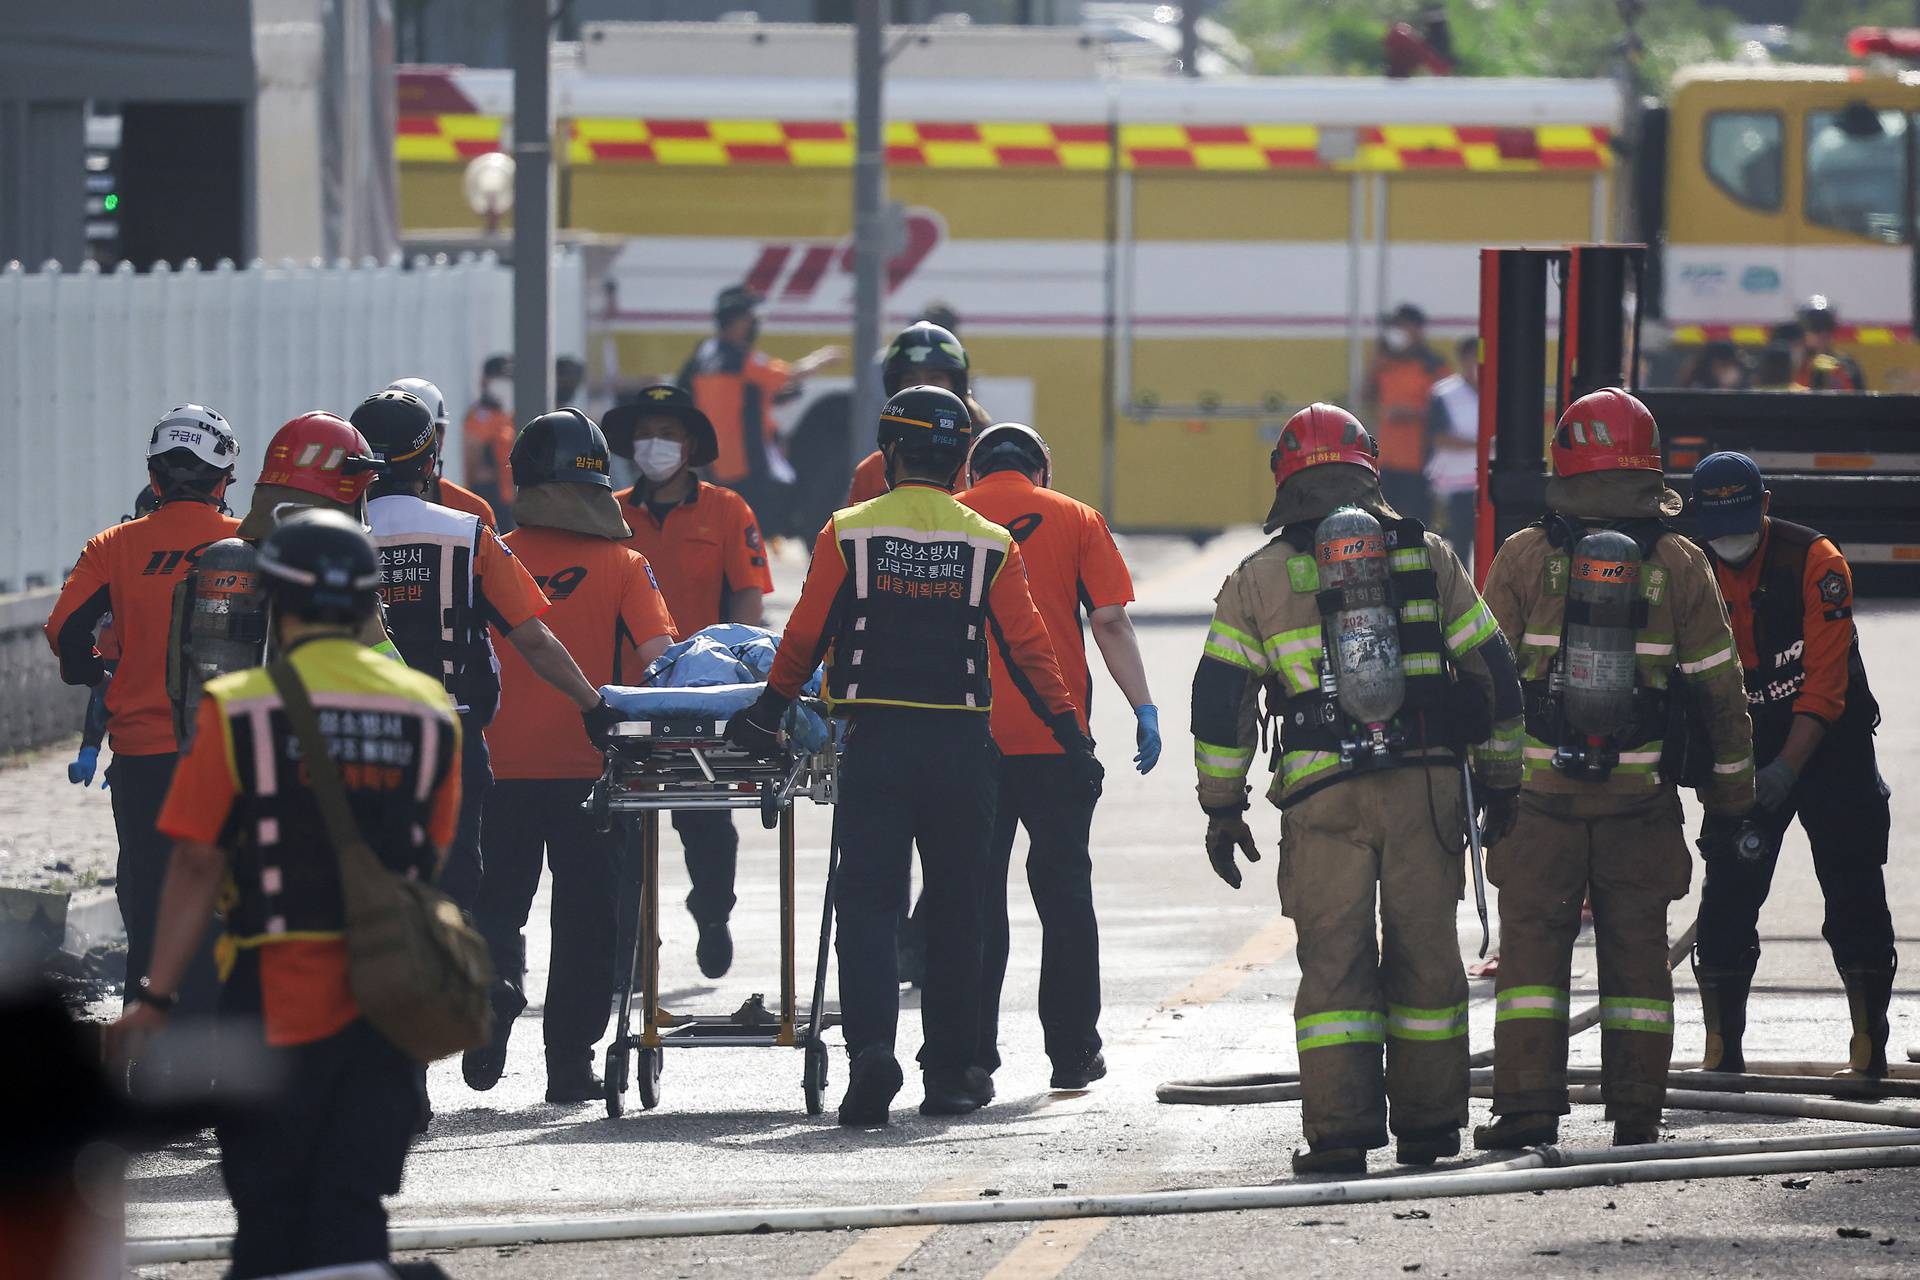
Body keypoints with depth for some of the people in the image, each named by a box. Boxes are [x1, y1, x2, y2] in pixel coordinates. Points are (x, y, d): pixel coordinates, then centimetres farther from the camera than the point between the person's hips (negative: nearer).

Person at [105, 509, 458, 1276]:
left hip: (275, 997, -3)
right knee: (354, 1207, 5)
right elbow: (430, 861, 9)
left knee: (270, 1213, 6)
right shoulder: (429, 714, 5)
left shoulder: (241, 712, -7)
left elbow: (197, 866, -8)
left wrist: (157, 997, -5)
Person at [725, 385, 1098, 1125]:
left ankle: (871, 1044, -23)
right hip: (961, 746, 1)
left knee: (868, 902, -1)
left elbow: (804, 639, 1)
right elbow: (1029, 652, 0)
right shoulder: (990, 546, 2)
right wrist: (1074, 742, 5)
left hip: (874, 744, -1)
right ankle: (950, 1075, 17)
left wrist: (768, 715, 14)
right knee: (955, 911, 12)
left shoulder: (850, 536, -1)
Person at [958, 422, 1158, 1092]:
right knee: (1063, 889, 8)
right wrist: (1143, 708, -3)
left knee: (973, 893, 6)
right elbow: (1110, 621, -3)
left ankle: (971, 1050, 4)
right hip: (1056, 736, -1)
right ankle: (1073, 1053, 10)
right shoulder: (1075, 520, 6)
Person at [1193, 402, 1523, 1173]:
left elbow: (1220, 700, 3)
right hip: (1426, 787, 2)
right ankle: (1428, 1129, 14)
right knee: (1425, 956, 10)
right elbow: (1492, 672, 11)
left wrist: (1222, 807, 9)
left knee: (1335, 962, 1)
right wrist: (1501, 783, 19)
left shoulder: (1260, 577, 5)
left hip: (1323, 800, -2)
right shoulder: (1427, 557, 9)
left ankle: (1340, 1132, -6)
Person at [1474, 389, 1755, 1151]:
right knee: (1635, 952, 8)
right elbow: (1718, 690, 4)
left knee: (1532, 944, 3)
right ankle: (1636, 1117, 8)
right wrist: (1730, 795, 12)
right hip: (1642, 799, 1)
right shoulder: (1680, 567, 0)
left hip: (1539, 793, -1)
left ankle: (1528, 1107, -5)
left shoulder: (1524, 559, -3)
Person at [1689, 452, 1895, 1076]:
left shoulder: (1814, 561, -14)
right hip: (1747, 756, 3)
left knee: (1854, 895, -4)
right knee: (1726, 896, -4)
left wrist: (1788, 767, -26)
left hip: (1830, 745, -3)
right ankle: (1721, 1054, 2)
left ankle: (1869, 1049, 2)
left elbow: (1826, 679, -18)